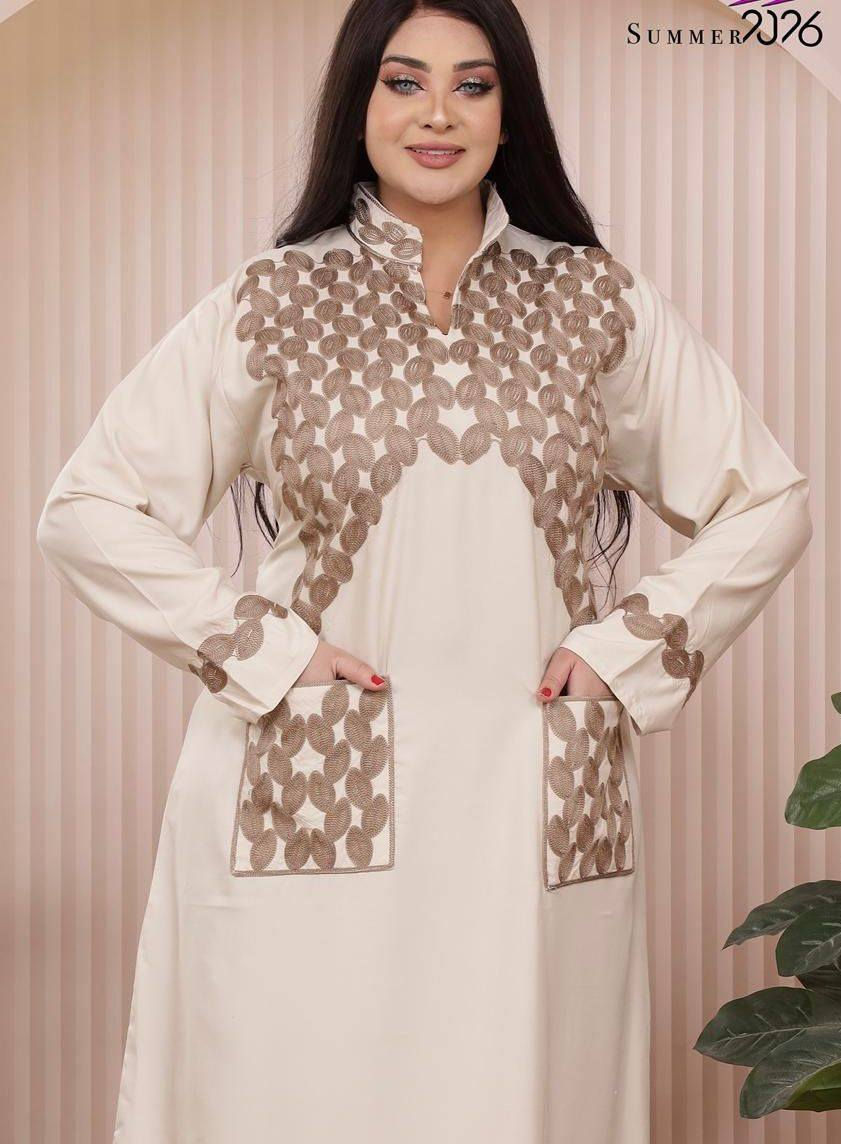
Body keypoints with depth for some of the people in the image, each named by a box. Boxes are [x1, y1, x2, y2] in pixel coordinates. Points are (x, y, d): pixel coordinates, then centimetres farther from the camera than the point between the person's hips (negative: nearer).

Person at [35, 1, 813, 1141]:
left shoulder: (600, 304, 6)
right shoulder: (269, 305, 3)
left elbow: (765, 504, 12)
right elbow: (87, 510, 3)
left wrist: (624, 648, 1)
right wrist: (259, 650, -5)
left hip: (539, 808, 1)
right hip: (315, 799, -1)